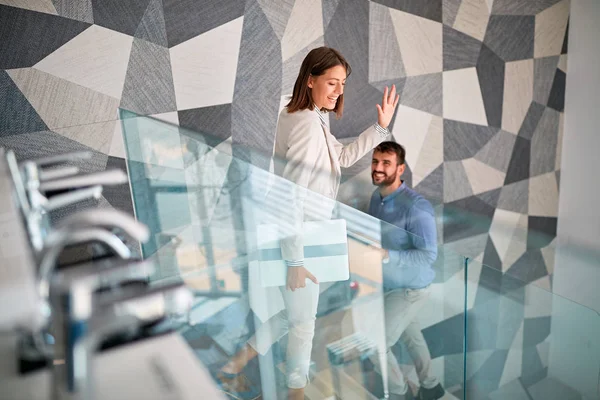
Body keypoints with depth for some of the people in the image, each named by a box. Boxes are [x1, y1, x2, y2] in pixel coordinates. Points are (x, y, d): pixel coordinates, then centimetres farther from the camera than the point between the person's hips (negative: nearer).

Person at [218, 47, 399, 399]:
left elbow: (343, 156, 16)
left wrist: (381, 127, 8)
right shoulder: (309, 126, -24)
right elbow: (288, 197, -28)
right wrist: (296, 260, -24)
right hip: (296, 242, -9)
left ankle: (242, 358, 39)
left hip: (296, 237, 9)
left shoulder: (298, 116, 6)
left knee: (293, 312, 26)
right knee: (303, 320, 12)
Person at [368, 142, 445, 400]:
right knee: (410, 336, 25)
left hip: (409, 289, -8)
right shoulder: (376, 197, -2)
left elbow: (429, 255, -30)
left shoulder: (416, 206, -28)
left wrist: (385, 255, -39)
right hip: (388, 285, 8)